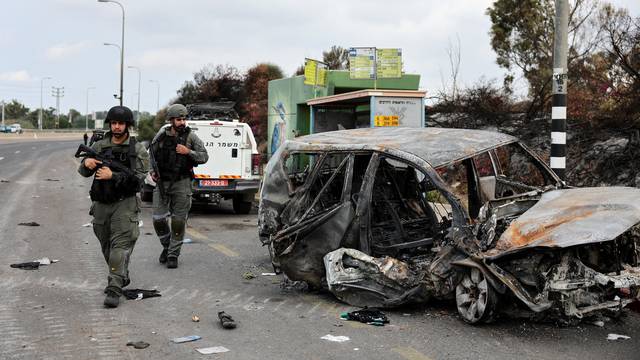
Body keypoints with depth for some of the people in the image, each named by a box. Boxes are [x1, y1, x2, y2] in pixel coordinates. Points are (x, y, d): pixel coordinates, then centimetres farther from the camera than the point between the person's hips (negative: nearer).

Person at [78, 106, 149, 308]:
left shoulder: (137, 150, -3)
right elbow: (84, 173, 6)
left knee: (120, 245, -13)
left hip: (124, 204, -5)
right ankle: (121, 277, 35)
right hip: (101, 204, 5)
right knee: (106, 245, 15)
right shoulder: (99, 146, 7)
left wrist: (112, 176, -23)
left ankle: (114, 289, -15)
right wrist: (86, 163, -17)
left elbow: (138, 178, -12)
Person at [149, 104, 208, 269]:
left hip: (181, 183, -2)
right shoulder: (161, 136, 1)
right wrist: (153, 170, 5)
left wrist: (188, 152, -16)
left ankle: (173, 254, 11)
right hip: (162, 183, 2)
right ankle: (166, 246, 26)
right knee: (158, 218, 1)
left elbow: (204, 156, -1)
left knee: (178, 221, 0)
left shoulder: (191, 137, -4)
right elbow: (152, 152, 17)